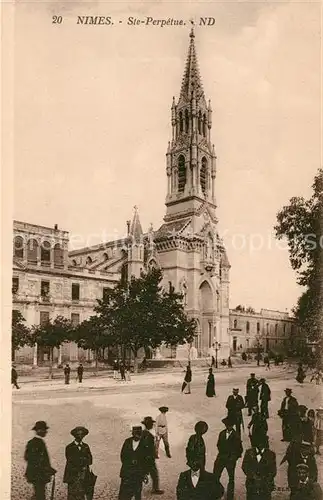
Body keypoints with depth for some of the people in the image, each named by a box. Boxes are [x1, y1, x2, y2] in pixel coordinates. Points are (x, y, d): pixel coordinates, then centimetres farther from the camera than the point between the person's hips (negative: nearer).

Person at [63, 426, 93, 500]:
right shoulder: (69, 447, 2)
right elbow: (71, 461, -8)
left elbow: (89, 461, 6)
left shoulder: (86, 447, 13)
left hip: (84, 475, 3)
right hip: (73, 474, -3)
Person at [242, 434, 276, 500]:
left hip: (265, 486, -1)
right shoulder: (249, 452, 7)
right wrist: (252, 476, -11)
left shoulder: (270, 454, 4)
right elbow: (244, 466, 3)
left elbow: (273, 471, 3)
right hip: (252, 485, 1)